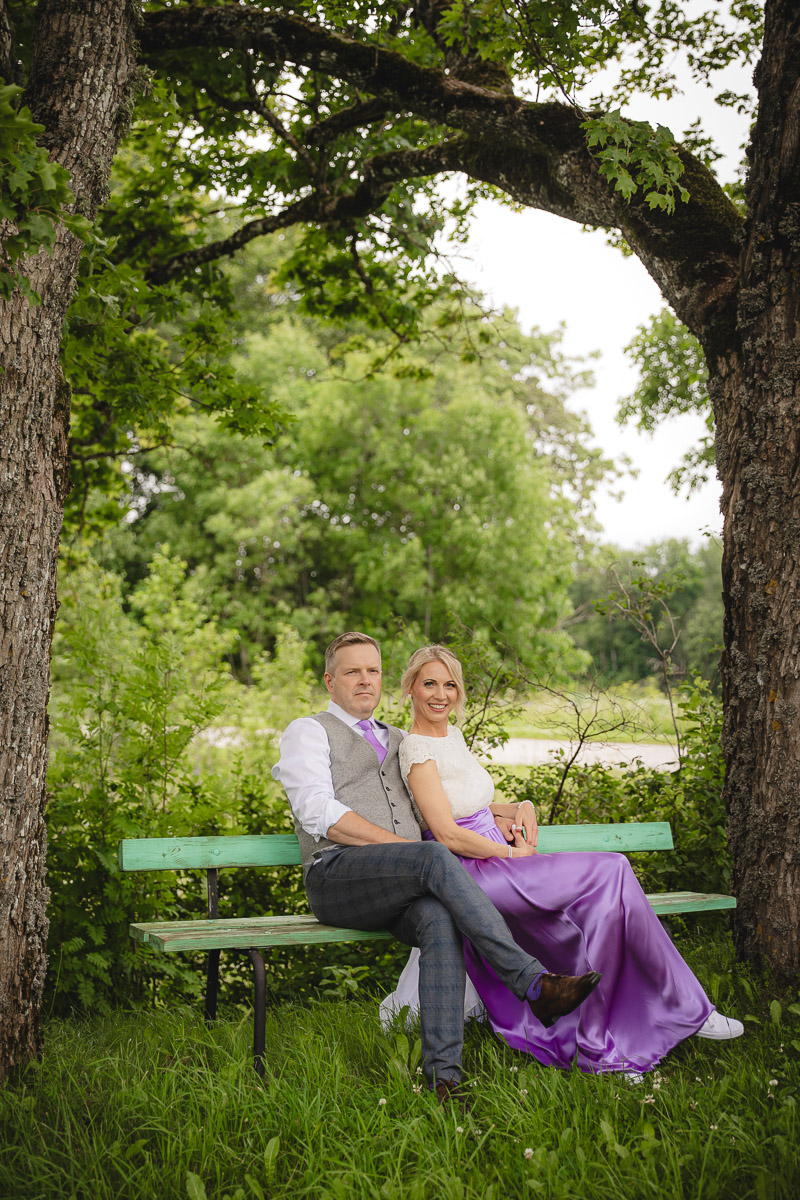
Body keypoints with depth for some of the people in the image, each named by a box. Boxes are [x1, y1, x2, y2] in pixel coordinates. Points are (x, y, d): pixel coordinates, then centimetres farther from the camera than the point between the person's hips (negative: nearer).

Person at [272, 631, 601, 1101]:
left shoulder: (400, 742, 30)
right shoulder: (308, 732, 11)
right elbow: (320, 814, -5)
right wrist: (405, 847, -12)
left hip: (403, 886, 5)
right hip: (337, 876, -5)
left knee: (441, 922, -31)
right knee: (437, 859, -33)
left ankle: (444, 1076, -37)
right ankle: (533, 984, -36)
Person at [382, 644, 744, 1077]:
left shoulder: (452, 734, 14)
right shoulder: (417, 750, -13)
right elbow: (447, 834, -18)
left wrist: (519, 810, 7)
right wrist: (515, 855, -10)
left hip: (493, 861, 8)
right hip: (470, 874, -8)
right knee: (610, 875, -17)